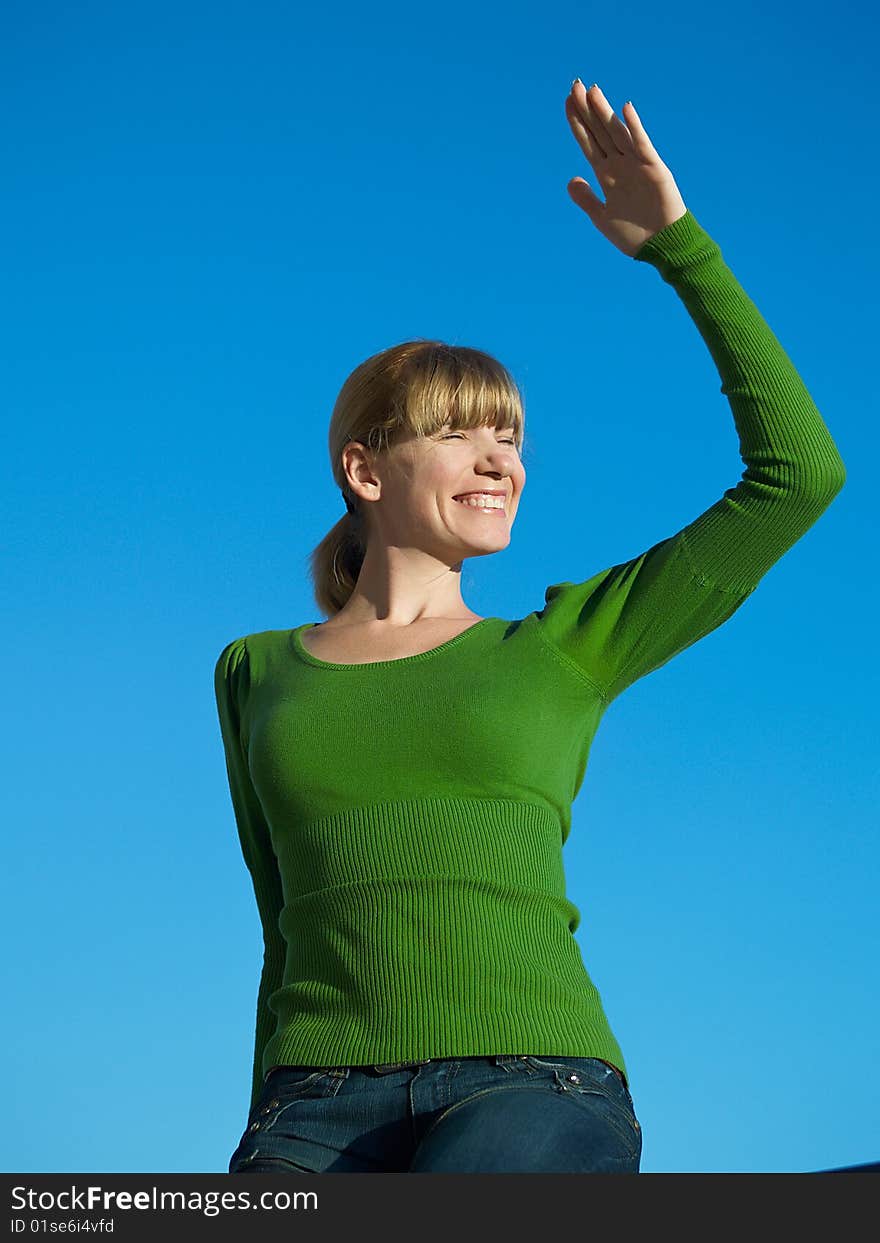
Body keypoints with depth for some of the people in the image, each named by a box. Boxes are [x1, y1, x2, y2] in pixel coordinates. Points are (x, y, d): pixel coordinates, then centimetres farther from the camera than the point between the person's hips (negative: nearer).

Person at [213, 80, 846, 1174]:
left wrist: (678, 246, 11)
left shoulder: (565, 648, 14)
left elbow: (800, 471, 9)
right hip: (321, 1115, 2)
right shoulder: (257, 673, 20)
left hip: (535, 1090, -2)